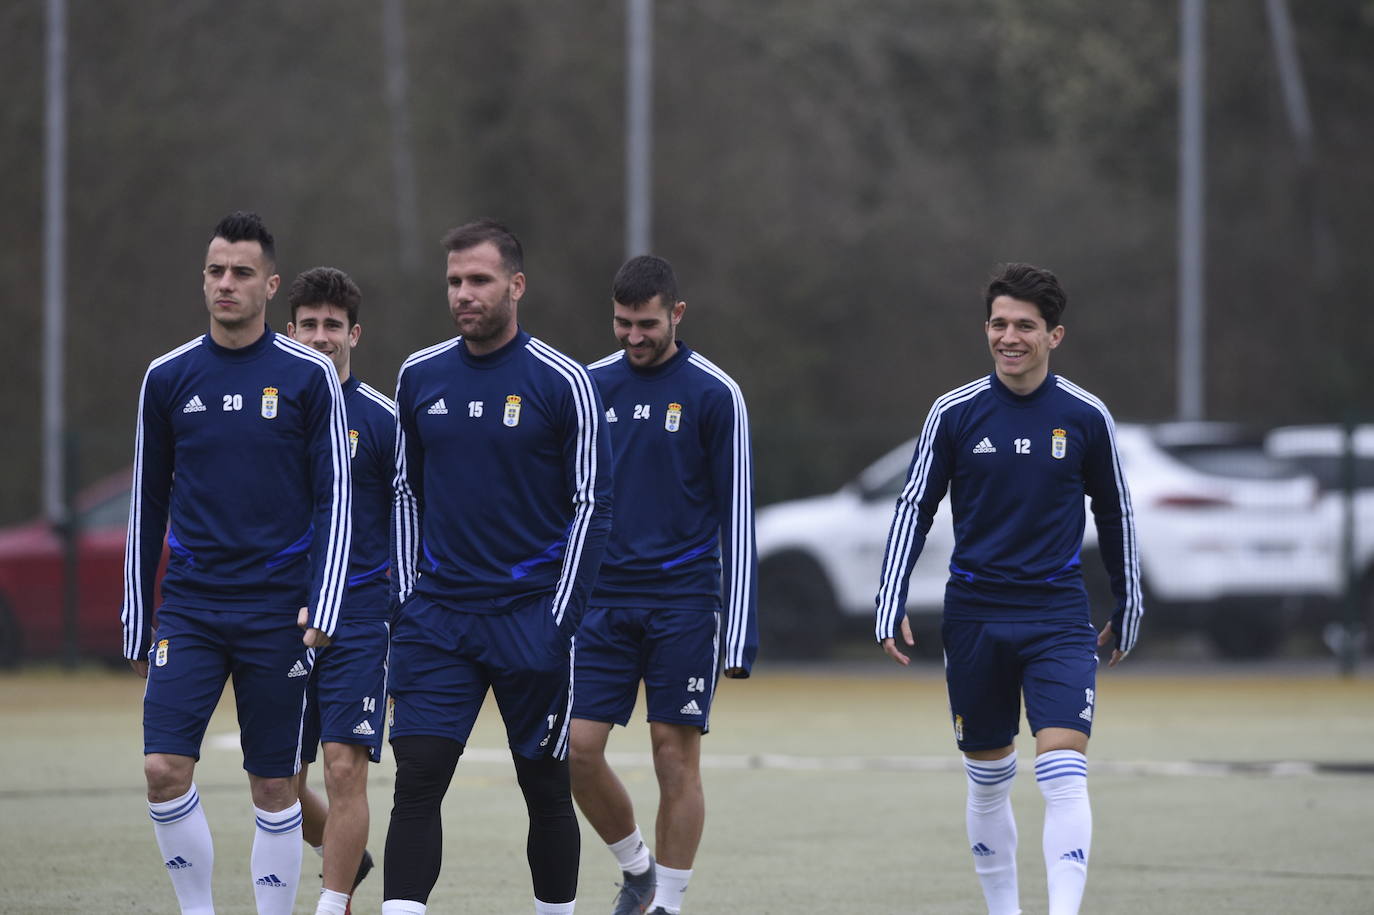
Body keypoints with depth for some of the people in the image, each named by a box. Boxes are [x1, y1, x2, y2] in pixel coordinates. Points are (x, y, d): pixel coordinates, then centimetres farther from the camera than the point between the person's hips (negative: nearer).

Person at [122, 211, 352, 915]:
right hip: (189, 609, 2)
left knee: (274, 788, 2)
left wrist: (322, 608, -9)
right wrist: (136, 624, 11)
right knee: (164, 767, -11)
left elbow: (334, 499, 1)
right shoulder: (168, 377, 6)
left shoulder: (309, 376, -1)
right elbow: (148, 505, 12)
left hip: (276, 611, -2)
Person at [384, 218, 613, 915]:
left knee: (545, 786, 5)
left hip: (529, 615, -3)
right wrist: (408, 599, 8)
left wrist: (560, 620, -10)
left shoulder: (561, 382, -5)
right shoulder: (420, 377, 6)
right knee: (417, 776, -9)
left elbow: (592, 504, -4)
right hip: (437, 615, 3)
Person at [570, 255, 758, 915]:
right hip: (601, 601, 3)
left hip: (684, 604, -3)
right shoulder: (590, 385, 7)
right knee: (578, 747, -3)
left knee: (675, 757, -3)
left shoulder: (715, 394, -3)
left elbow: (736, 513, -3)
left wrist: (739, 629, -8)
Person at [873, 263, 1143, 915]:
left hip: (1059, 617, -1)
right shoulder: (955, 413, 0)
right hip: (974, 613, 1)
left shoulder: (1086, 416, 0)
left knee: (1064, 775, -16)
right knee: (987, 781, 9)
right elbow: (914, 510, 4)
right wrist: (890, 610, -3)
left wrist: (1127, 611, 17)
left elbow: (1114, 515, 12)